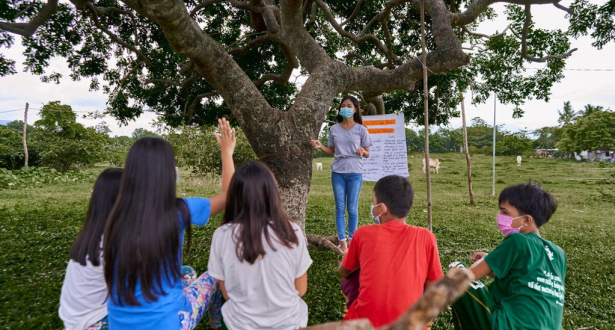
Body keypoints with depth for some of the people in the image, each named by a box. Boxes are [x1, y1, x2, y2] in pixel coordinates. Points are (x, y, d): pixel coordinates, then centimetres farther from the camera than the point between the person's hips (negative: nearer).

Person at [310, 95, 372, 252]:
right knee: (340, 208, 4)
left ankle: (352, 240, 15)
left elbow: (367, 154, 3)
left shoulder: (361, 129, 1)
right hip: (337, 172, 2)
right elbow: (332, 152, 13)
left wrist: (361, 152, -19)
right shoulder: (334, 129, 8)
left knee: (352, 208, 3)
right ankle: (342, 241, 12)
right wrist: (321, 146, -5)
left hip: (355, 173, -2)